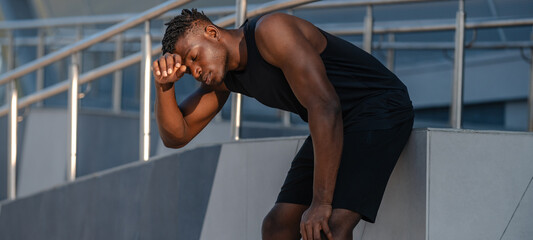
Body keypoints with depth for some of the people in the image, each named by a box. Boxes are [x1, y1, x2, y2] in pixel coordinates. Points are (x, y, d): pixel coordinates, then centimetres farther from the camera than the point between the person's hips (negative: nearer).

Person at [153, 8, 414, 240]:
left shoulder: (270, 30, -23)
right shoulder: (222, 75, 6)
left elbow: (324, 106, -30)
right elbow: (176, 136, 8)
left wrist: (321, 203, -30)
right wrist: (164, 84, -13)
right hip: (338, 126, 10)